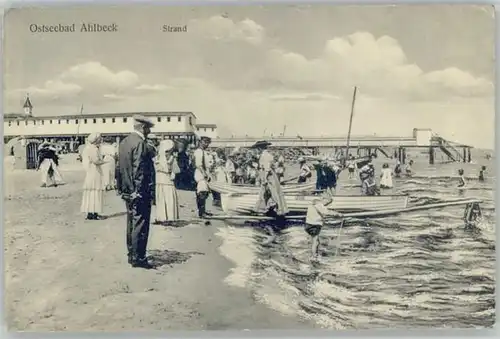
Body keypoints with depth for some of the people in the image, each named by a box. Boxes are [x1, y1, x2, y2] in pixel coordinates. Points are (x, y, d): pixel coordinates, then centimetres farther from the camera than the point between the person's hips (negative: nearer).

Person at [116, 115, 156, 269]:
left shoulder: (124, 142, 12)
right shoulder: (139, 143, -16)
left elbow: (120, 167, 15)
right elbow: (139, 170, -21)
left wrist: (121, 188, 19)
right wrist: (140, 192, -20)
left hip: (128, 191, 9)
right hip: (140, 192, -9)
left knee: (132, 223, 16)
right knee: (140, 224, -2)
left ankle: (131, 255, 26)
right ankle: (138, 258, 4)